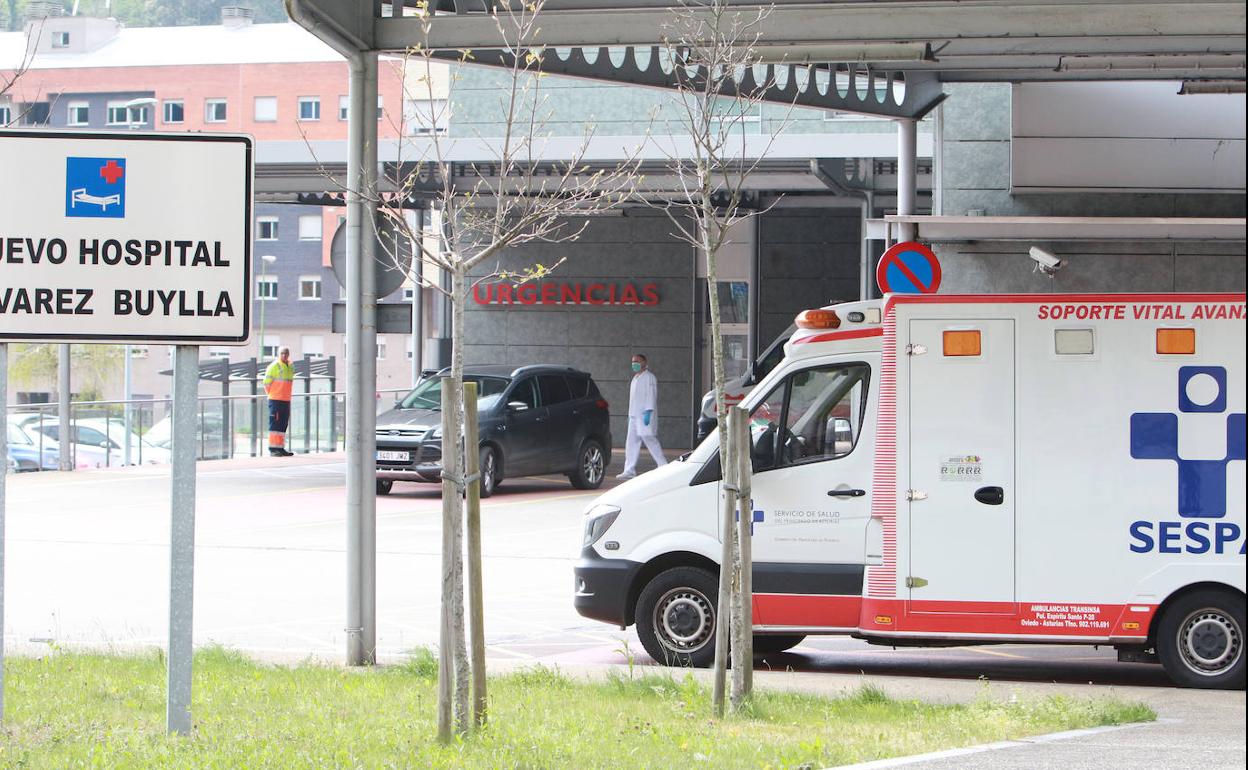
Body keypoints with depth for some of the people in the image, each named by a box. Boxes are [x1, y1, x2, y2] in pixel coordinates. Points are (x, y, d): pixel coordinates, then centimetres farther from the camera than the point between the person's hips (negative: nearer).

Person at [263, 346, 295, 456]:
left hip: (286, 400, 7)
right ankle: (273, 448, -7)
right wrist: (271, 394, -1)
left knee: (283, 425, 9)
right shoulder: (274, 366, -9)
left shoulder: (291, 367, 13)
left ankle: (280, 448, 14)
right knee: (274, 424, -7)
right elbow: (266, 382, -9)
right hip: (275, 400, -7)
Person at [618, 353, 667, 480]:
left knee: (650, 441, -8)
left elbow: (651, 396, -15)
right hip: (634, 416, 9)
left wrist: (648, 412, -22)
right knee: (631, 442, 4)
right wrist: (631, 414, 19)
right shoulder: (636, 378, 19)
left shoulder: (649, 378, -9)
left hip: (645, 416, -9)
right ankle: (630, 470, 3)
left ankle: (664, 467, 0)